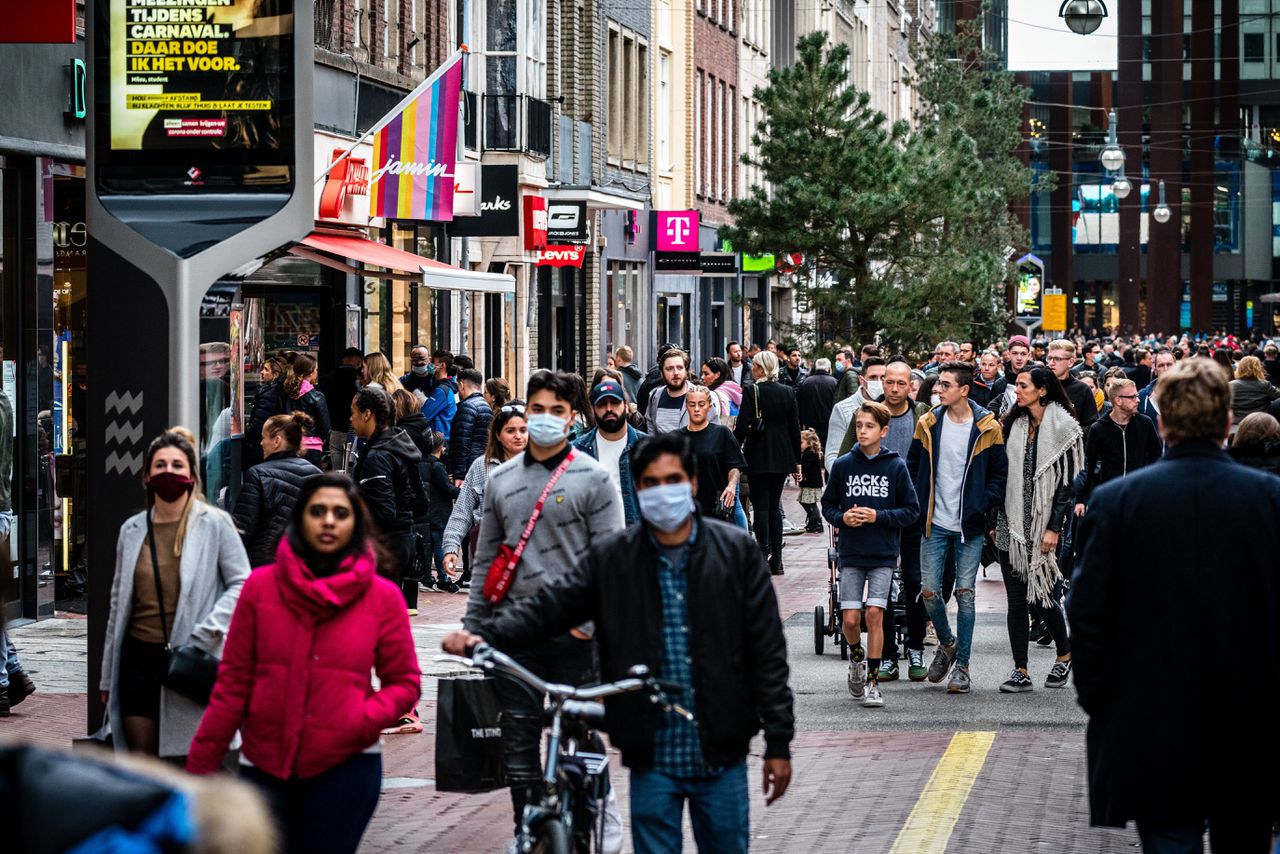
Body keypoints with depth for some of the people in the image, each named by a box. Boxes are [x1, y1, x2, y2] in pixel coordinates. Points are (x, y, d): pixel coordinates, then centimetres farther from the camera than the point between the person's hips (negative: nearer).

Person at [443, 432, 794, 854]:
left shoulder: (736, 551, 0)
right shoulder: (611, 558, 2)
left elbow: (767, 654, 0)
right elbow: (550, 606, -5)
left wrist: (778, 743, -3)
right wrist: (483, 633, -24)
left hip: (721, 756, 0)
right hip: (652, 759, 0)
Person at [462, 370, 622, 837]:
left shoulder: (592, 478, -1)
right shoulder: (501, 479, 11)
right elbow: (486, 557, 15)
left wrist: (590, 619, -13)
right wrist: (472, 626, 11)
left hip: (573, 629, -3)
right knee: (518, 736, 4)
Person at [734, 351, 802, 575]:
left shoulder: (752, 392, -9)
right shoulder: (788, 392, 4)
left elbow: (742, 426, -12)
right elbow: (795, 428, 7)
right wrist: (797, 461, 13)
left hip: (758, 456, -4)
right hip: (782, 456, 4)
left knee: (761, 506, -1)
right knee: (774, 506, 12)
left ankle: (764, 556, -11)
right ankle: (776, 560, 10)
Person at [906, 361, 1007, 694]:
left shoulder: (987, 428, -3)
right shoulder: (928, 424, 4)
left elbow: (1000, 473, 3)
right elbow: (913, 467, 11)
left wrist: (984, 505, -11)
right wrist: (918, 506, 0)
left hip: (970, 527, -2)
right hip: (935, 525, 2)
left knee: (965, 594, -1)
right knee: (929, 591, -1)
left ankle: (961, 665, 7)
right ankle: (946, 643, 26)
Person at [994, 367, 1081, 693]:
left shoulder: (1063, 428, -5)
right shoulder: (1012, 424, 10)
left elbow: (1068, 483, -7)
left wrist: (1054, 528, -12)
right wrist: (996, 520, 8)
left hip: (1043, 523, -5)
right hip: (1011, 526, 5)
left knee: (1042, 595, -3)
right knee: (1016, 598, 2)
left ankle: (1065, 654, 22)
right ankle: (1020, 671, 5)